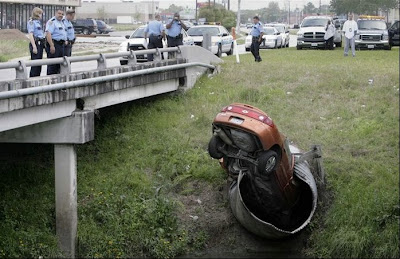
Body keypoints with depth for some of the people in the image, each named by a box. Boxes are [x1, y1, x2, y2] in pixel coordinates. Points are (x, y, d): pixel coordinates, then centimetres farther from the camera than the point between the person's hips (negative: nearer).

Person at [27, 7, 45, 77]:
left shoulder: (38, 22, 17)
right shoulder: (31, 22, -9)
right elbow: (30, 35, -16)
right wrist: (34, 47, -22)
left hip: (40, 43, 9)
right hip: (35, 43, -9)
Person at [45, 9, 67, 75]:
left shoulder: (62, 22, 20)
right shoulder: (52, 22, -11)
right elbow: (48, 34, -22)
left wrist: (65, 41, 19)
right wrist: (51, 46, -28)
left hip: (61, 45, 10)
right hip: (54, 44, -10)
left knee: (59, 64, 12)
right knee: (52, 64, -8)